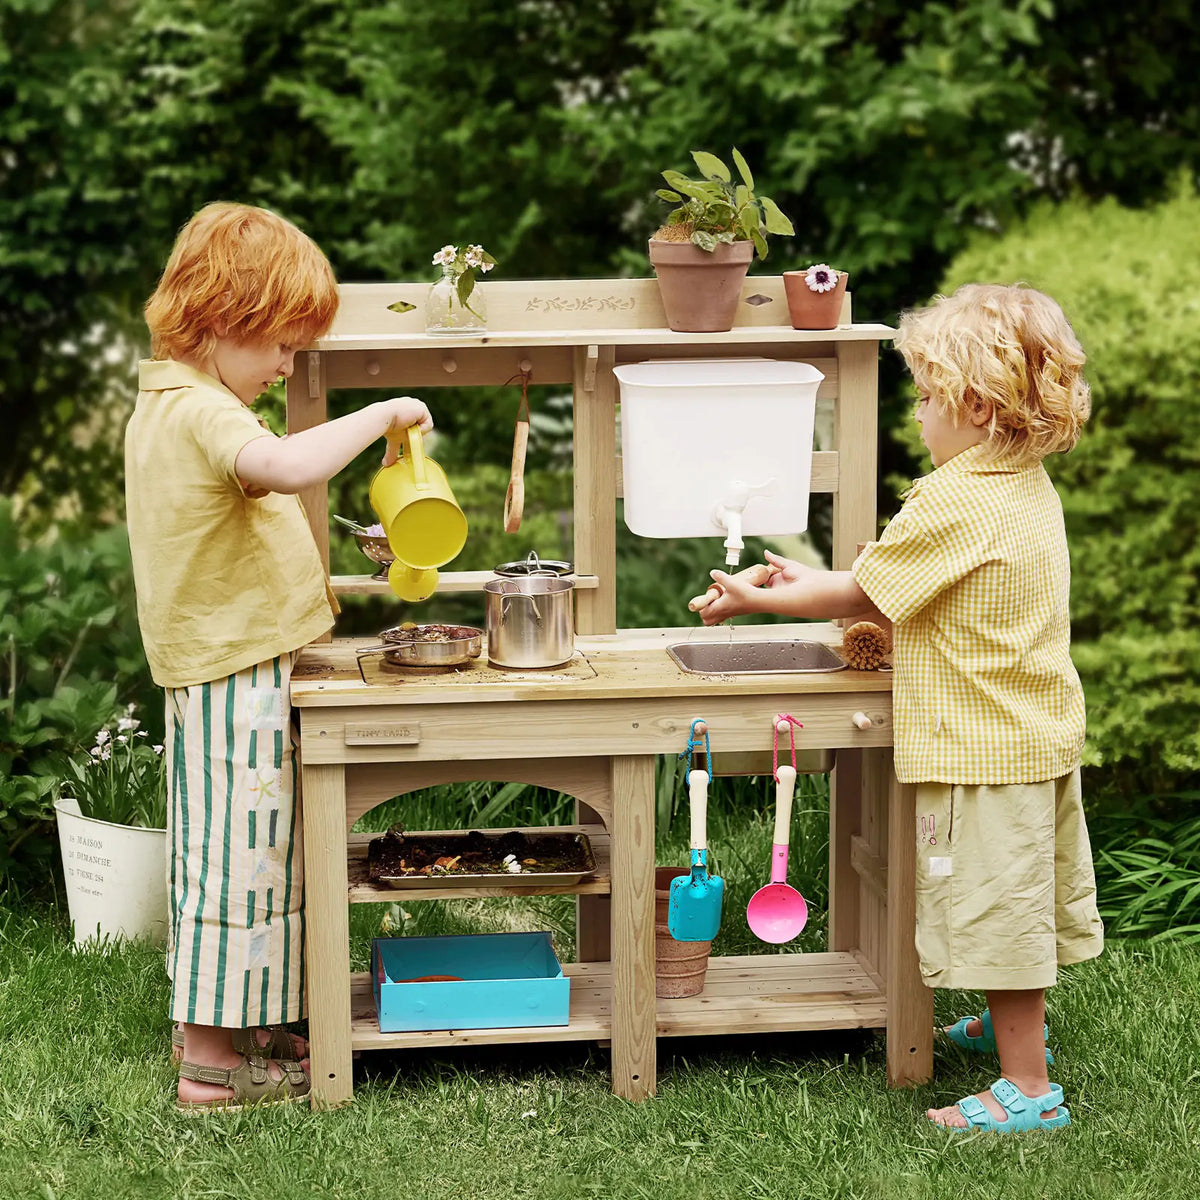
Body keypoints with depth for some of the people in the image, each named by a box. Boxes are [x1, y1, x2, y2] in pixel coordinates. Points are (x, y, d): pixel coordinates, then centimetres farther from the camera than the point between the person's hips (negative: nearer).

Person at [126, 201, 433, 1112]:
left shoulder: (163, 403, 13)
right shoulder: (201, 412, -21)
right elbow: (286, 466, -41)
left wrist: (300, 583, 24)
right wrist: (381, 415, -29)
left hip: (211, 666, 10)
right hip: (237, 675, -10)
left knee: (227, 852, 17)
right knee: (238, 853, -4)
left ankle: (219, 1029, 27)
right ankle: (213, 1062, 3)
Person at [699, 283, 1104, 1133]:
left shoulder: (953, 502, -22)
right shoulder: (1031, 488, 7)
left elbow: (863, 594, -13)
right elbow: (905, 593, 14)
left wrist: (755, 600, -2)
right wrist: (814, 586, 14)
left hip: (984, 747, -10)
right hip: (1044, 737, 10)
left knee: (994, 906, -1)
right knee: (1029, 897, 23)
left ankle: (1028, 1087, 5)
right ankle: (1019, 1022, 42)